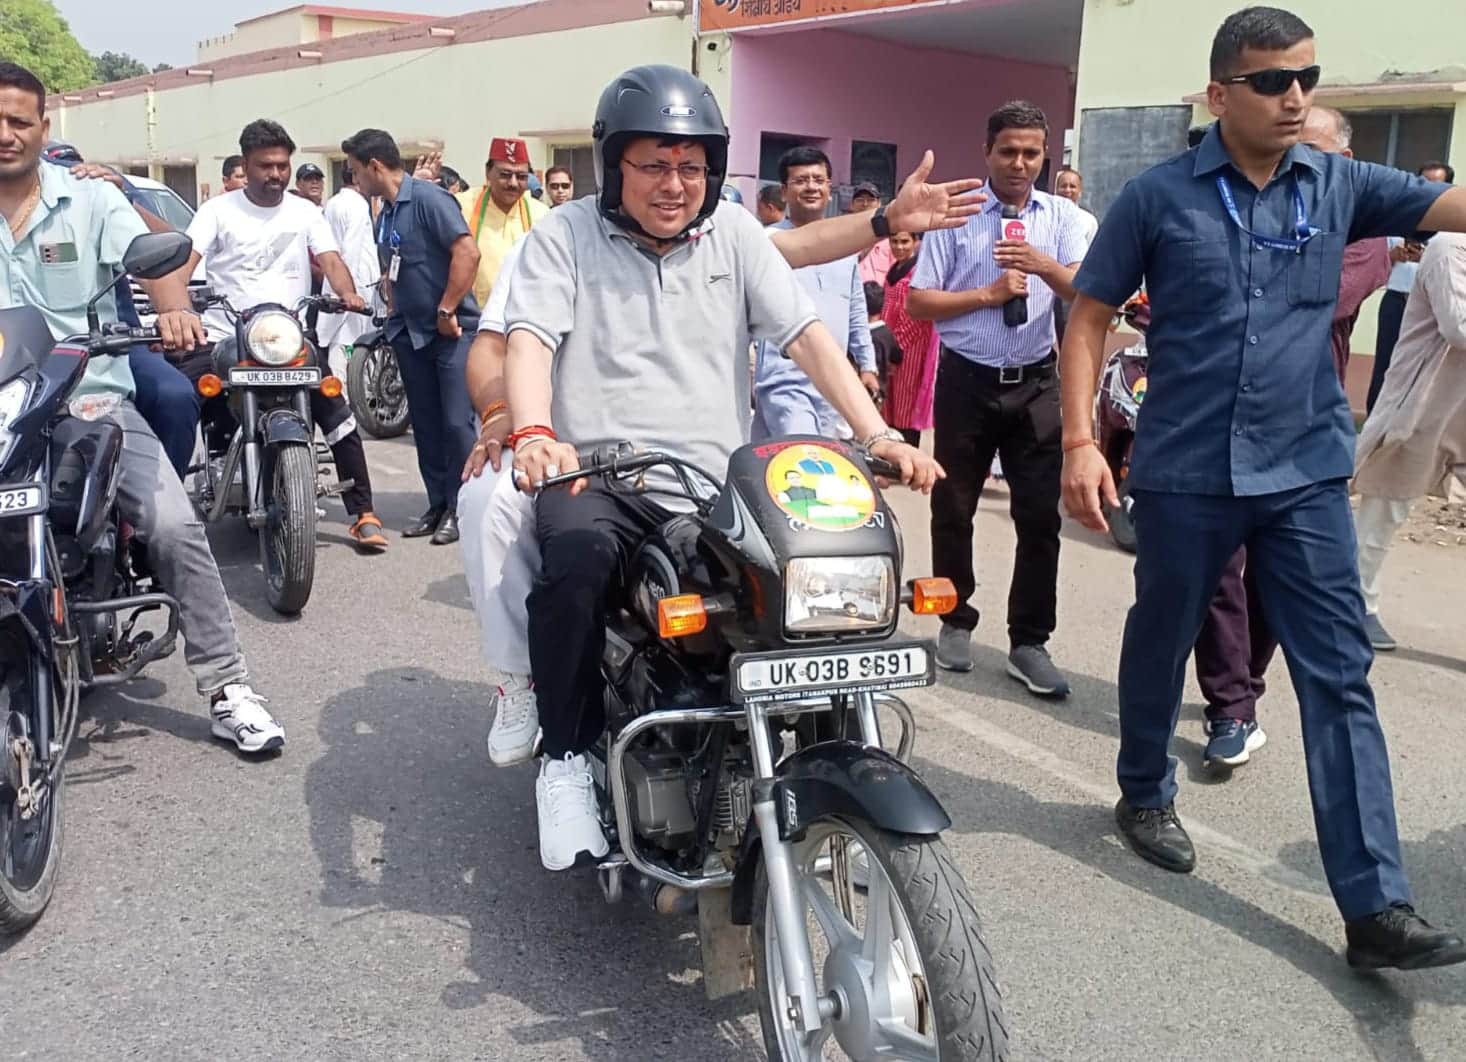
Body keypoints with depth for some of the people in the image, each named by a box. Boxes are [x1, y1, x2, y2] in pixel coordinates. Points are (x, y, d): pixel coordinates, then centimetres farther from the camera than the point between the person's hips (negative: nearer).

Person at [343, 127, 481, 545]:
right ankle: (438, 505, 18)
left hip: (452, 330, -8)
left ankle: (460, 508, 0)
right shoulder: (385, 216, 14)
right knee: (426, 424, 10)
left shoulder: (427, 197, -12)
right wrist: (395, 315, 13)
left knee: (456, 422, -10)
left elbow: (468, 252, -21)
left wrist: (446, 311, -18)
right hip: (412, 333, 8)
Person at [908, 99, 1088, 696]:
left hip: (1035, 383, 1)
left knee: (1040, 515, 0)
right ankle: (956, 623, 28)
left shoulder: (1062, 217, 5)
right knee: (953, 509, 9)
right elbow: (918, 302, -5)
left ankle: (1028, 643, 12)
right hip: (967, 380, -1)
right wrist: (987, 295, -14)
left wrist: (1044, 265, -25)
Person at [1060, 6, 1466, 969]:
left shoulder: (1341, 185, 4)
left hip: (1306, 474, 2)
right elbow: (1089, 318, 0)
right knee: (1160, 645, 15)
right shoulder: (1158, 196, -3)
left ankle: (1377, 906, 3)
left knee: (1340, 679, -1)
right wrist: (1080, 441, -9)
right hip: (1185, 474, -2)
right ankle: (1145, 794, 40)